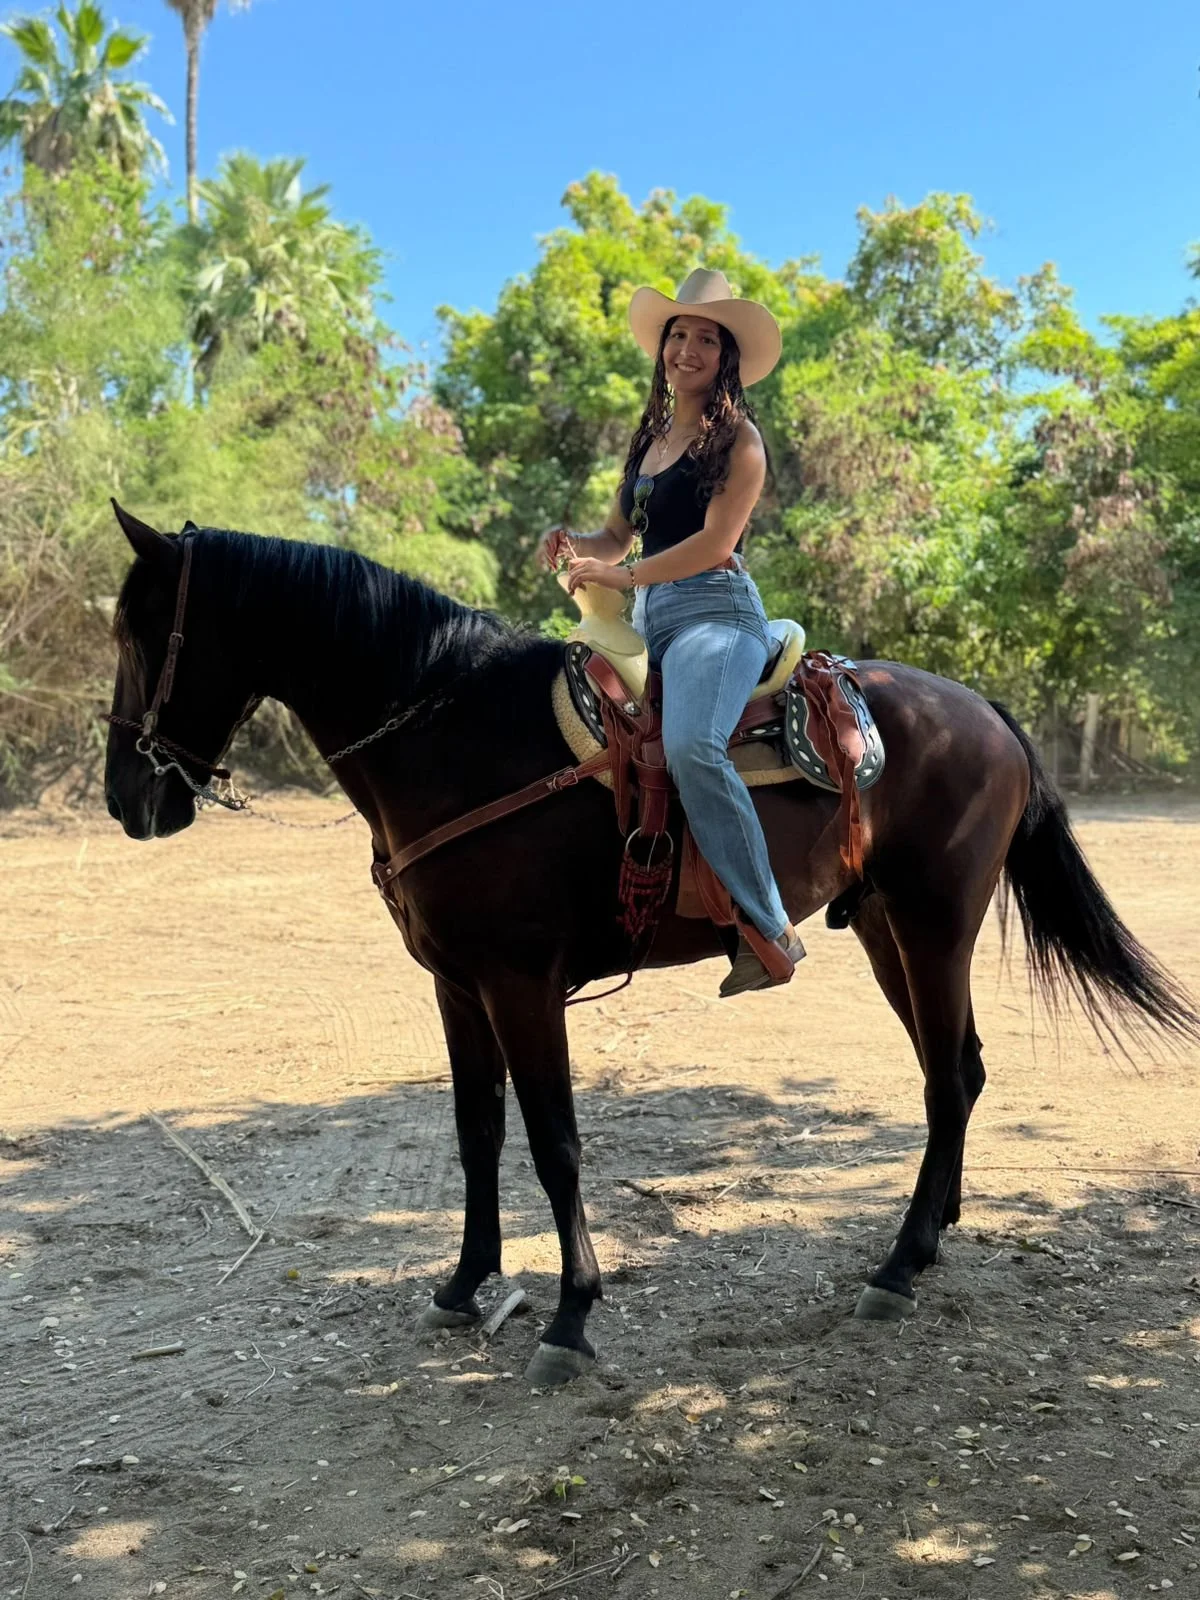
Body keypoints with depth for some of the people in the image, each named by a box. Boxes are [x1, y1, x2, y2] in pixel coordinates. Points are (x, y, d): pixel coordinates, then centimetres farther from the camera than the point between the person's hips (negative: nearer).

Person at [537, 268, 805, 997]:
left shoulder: (738, 438, -1)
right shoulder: (650, 438, 21)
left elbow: (715, 541, -12)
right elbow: (617, 535, 23)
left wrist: (625, 574, -16)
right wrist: (572, 544, 2)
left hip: (715, 611, -9)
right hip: (647, 619, 9)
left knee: (692, 745, -34)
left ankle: (770, 928, -29)